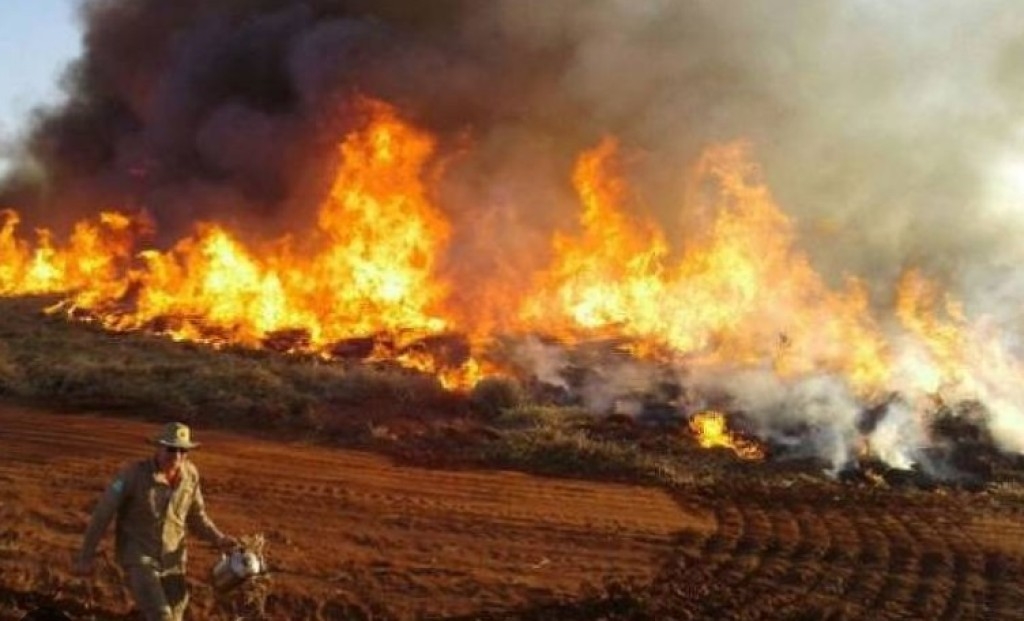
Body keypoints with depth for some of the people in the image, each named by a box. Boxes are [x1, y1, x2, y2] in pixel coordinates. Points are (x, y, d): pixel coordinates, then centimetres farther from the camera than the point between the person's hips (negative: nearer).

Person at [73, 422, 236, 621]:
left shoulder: (190, 473, -6)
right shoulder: (134, 474, -20)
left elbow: (196, 515, 7)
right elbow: (102, 514, -12)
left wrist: (219, 539, -9)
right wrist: (86, 556, -7)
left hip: (171, 561, 5)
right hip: (138, 558, -5)